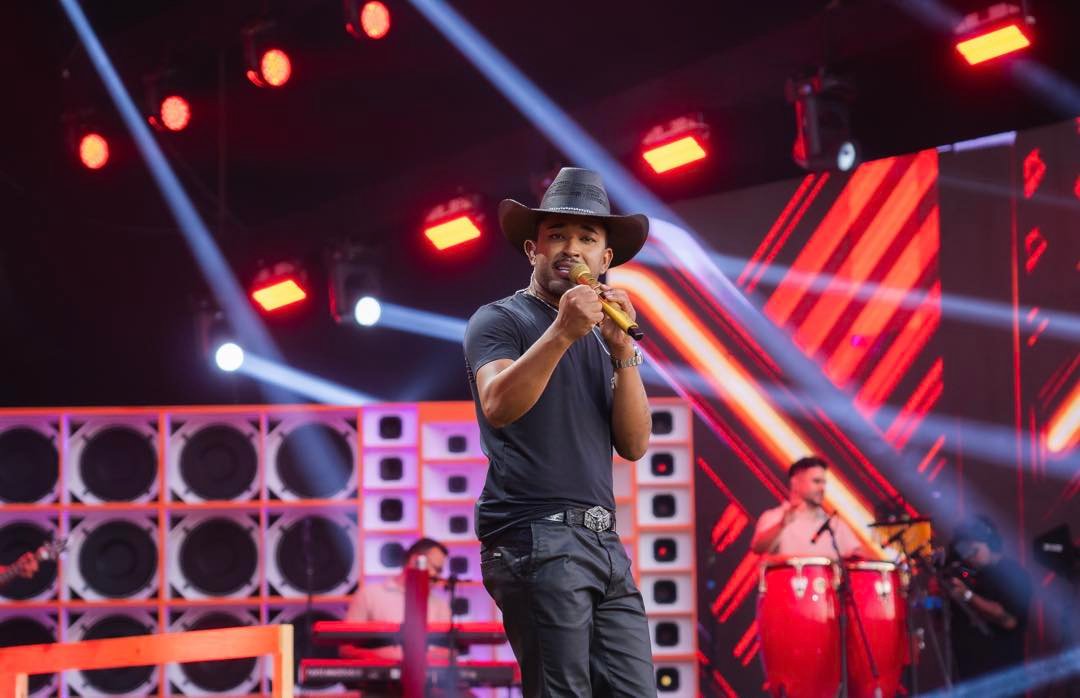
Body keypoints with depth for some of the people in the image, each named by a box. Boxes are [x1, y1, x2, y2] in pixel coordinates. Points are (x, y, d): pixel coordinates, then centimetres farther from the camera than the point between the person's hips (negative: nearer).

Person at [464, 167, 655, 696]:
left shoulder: (600, 339, 23)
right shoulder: (500, 320, 5)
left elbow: (634, 444, 11)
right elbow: (498, 406, -14)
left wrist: (623, 351, 0)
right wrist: (562, 333, -23)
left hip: (603, 543, 6)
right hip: (536, 538, -6)